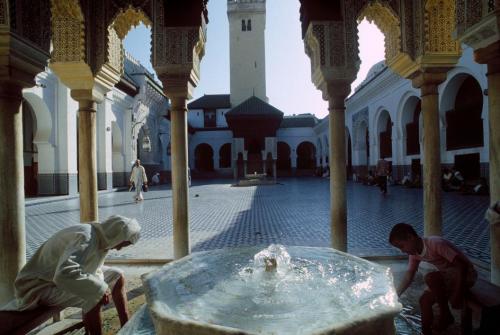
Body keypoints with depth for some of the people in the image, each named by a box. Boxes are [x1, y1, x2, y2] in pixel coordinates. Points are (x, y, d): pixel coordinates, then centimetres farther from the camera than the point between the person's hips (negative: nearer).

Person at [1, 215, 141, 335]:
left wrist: (99, 283, -12)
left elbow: (94, 267, 8)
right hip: (38, 285, -9)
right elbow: (65, 274, -46)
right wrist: (99, 288, -35)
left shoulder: (101, 237, -5)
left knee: (117, 276, 5)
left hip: (60, 275, 9)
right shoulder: (86, 238, -32)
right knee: (93, 298, -30)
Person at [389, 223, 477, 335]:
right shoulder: (414, 252, -4)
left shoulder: (435, 243, -29)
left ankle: (445, 315, -10)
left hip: (465, 274, -7)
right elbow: (409, 275, 0)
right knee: (424, 300, -7)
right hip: (447, 277, 8)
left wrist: (457, 294, -26)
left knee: (430, 277, -30)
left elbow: (462, 265, -28)